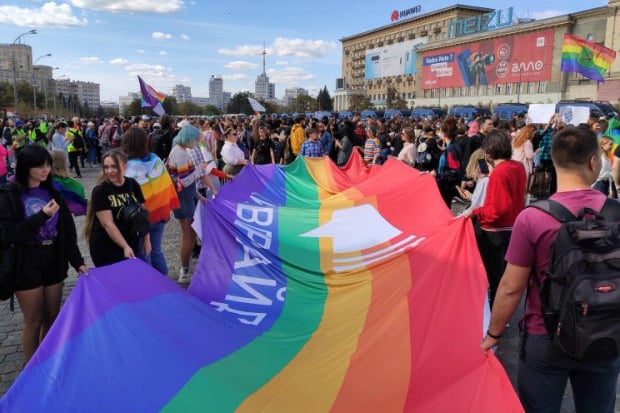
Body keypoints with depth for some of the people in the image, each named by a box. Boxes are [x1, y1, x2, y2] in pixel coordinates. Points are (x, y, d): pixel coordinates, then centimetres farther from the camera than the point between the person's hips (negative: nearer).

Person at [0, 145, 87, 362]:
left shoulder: (52, 192, 6)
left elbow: (68, 230, 4)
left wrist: (77, 261, -3)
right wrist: (42, 216, -22)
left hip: (53, 263, 4)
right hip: (27, 267, -4)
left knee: (52, 318, 13)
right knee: (34, 320, 6)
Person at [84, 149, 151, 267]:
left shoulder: (133, 185, -1)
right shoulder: (100, 191, -14)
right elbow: (108, 224, -18)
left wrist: (146, 239, 4)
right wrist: (125, 247, -21)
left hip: (131, 243, 4)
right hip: (106, 247, -4)